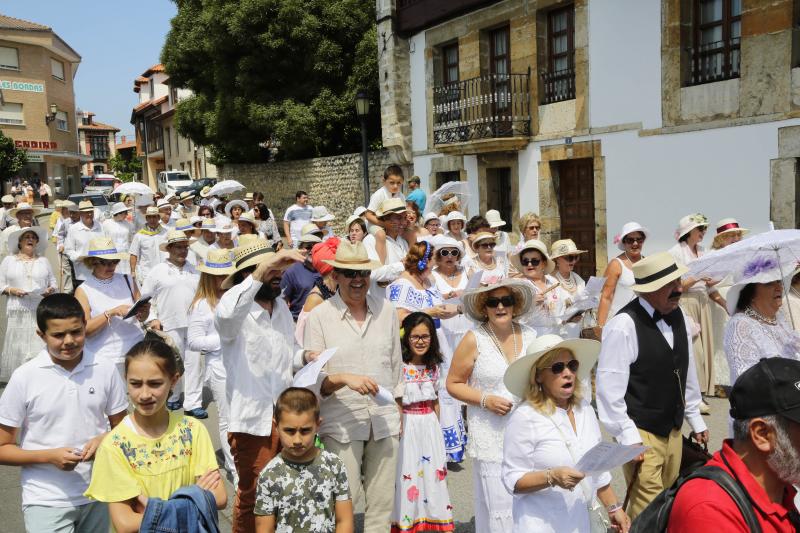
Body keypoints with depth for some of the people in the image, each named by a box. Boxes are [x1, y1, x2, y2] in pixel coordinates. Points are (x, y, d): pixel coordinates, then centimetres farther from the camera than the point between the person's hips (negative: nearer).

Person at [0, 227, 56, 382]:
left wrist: (51, 289, -7)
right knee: (18, 345, -1)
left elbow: (52, 281, 14)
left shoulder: (43, 261, 14)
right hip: (17, 311, 0)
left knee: (41, 346, -5)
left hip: (41, 311, 1)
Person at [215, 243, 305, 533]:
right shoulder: (236, 314, -13)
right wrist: (262, 271, -44)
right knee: (253, 497, 8)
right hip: (253, 421, -6)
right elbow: (225, 313, -40)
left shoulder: (283, 307, 9)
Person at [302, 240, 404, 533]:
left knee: (382, 502, 11)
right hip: (341, 423, -3)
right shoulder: (318, 317, -5)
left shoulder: (387, 311, 5)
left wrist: (398, 408, 13)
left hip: (385, 420, 3)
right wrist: (344, 379, -24)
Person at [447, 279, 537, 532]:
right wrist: (485, 400, -12)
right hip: (492, 437, -3)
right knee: (498, 505, -4)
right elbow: (453, 383, -1)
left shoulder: (529, 336, 5)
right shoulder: (474, 340, -6)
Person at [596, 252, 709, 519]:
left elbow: (687, 371, 12)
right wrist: (628, 437, -19)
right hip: (641, 433, -8)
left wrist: (695, 420, 16)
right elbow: (610, 388, -20)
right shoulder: (623, 326, -21)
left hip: (674, 430, 8)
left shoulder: (678, 316, 3)